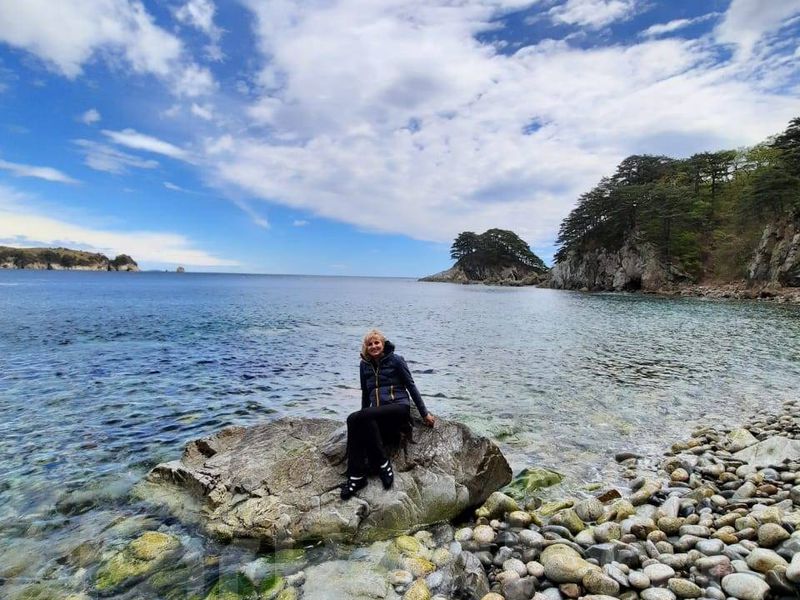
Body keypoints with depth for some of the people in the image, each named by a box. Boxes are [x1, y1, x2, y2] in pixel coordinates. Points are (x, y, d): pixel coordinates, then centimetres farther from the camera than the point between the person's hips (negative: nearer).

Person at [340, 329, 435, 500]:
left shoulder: (396, 360, 2)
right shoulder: (364, 365, 15)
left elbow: (411, 387, 4)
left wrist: (425, 413, 4)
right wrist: (363, 418, 29)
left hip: (399, 407, -4)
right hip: (375, 415, 4)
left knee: (355, 419, -30)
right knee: (354, 420, -30)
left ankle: (383, 463, -23)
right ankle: (356, 476, -30)